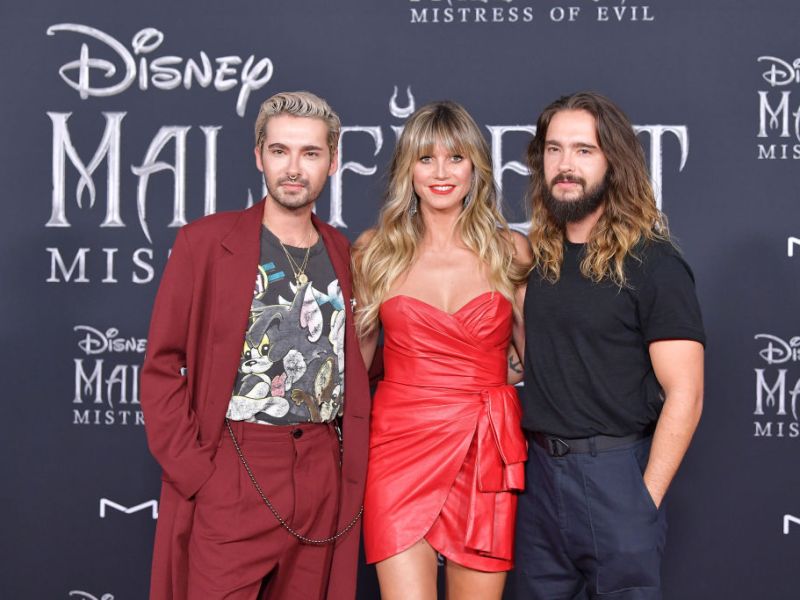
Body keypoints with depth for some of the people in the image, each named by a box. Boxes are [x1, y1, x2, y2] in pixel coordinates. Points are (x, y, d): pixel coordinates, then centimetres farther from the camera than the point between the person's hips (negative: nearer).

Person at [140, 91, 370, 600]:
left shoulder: (341, 252, 11)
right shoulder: (205, 242, -3)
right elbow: (161, 367, -4)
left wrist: (353, 459, 5)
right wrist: (193, 471, -11)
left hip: (324, 477, 4)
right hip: (229, 476, -4)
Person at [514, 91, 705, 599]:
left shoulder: (652, 263, -11)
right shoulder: (538, 256, 6)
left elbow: (684, 395, -13)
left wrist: (645, 501, -15)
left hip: (614, 474, -5)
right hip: (540, 470, 6)